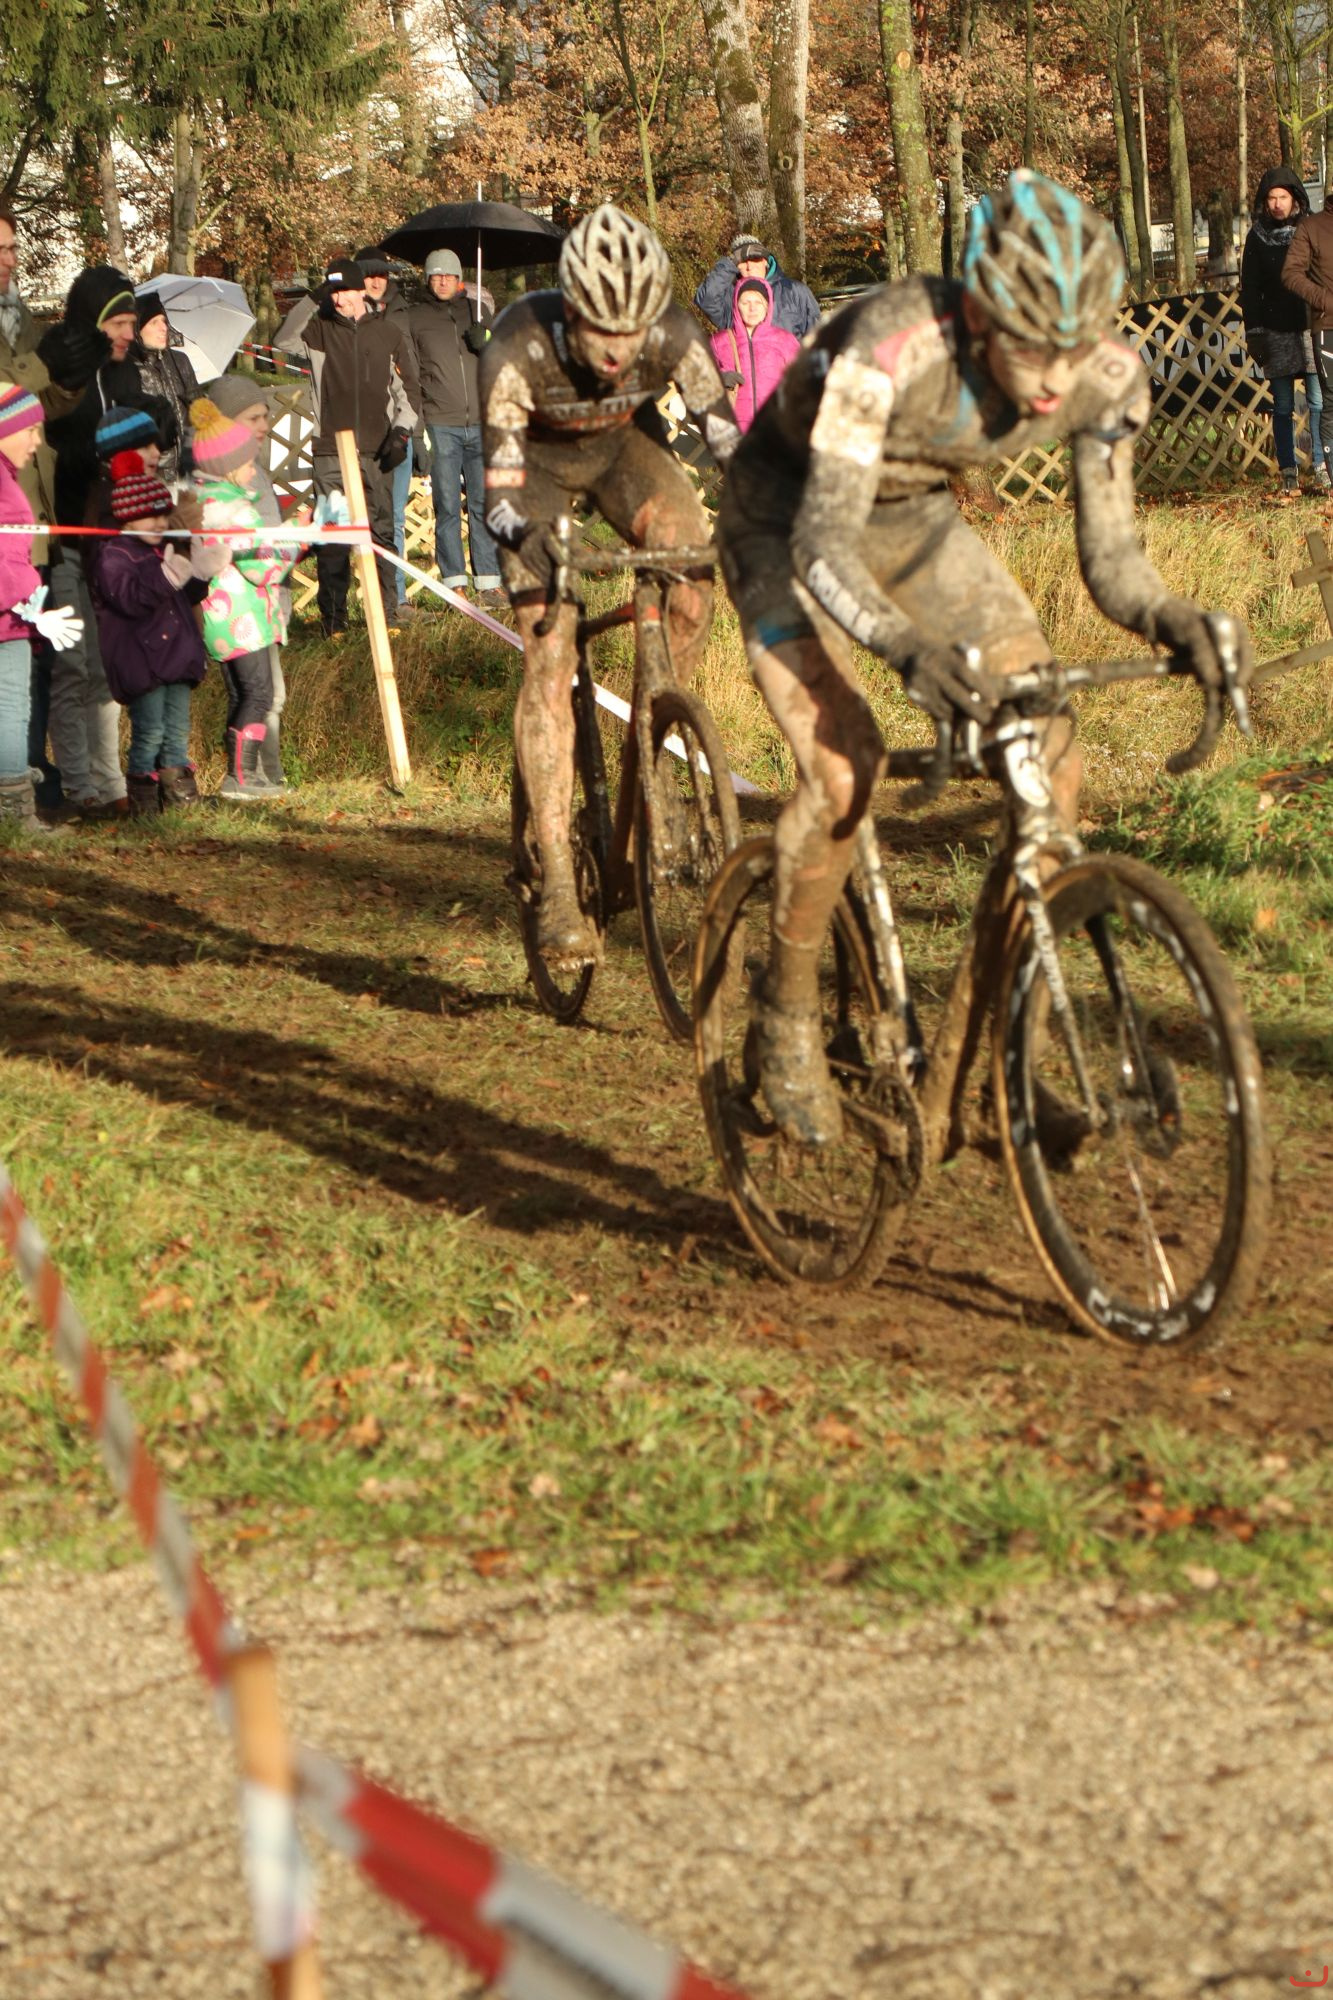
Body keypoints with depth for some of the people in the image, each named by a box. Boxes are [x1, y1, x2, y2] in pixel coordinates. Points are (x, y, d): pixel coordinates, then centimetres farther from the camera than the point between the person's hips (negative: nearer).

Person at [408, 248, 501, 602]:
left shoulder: (477, 310, 14)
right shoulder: (416, 318, 6)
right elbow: (408, 373, 6)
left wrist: (484, 345, -4)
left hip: (481, 423, 2)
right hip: (441, 424, -2)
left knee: (483, 504, 1)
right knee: (447, 507, -3)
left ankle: (488, 583, 5)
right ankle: (454, 583, 0)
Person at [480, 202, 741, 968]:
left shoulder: (674, 335, -31)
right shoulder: (519, 345, -36)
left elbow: (726, 436, -23)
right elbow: (499, 476, -33)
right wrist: (526, 538, -52)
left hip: (626, 444, 3)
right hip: (541, 456, -2)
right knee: (548, 663, -15)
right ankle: (558, 889, -15)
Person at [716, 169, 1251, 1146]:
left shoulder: (1106, 377, -24)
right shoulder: (892, 348, -39)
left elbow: (1109, 552, -14)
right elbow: (824, 548, -40)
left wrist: (1172, 618, -36)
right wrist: (911, 647, -58)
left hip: (911, 517, 5)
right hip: (787, 515, -5)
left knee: (1053, 763, -10)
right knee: (843, 763, -25)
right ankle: (787, 1022, -3)